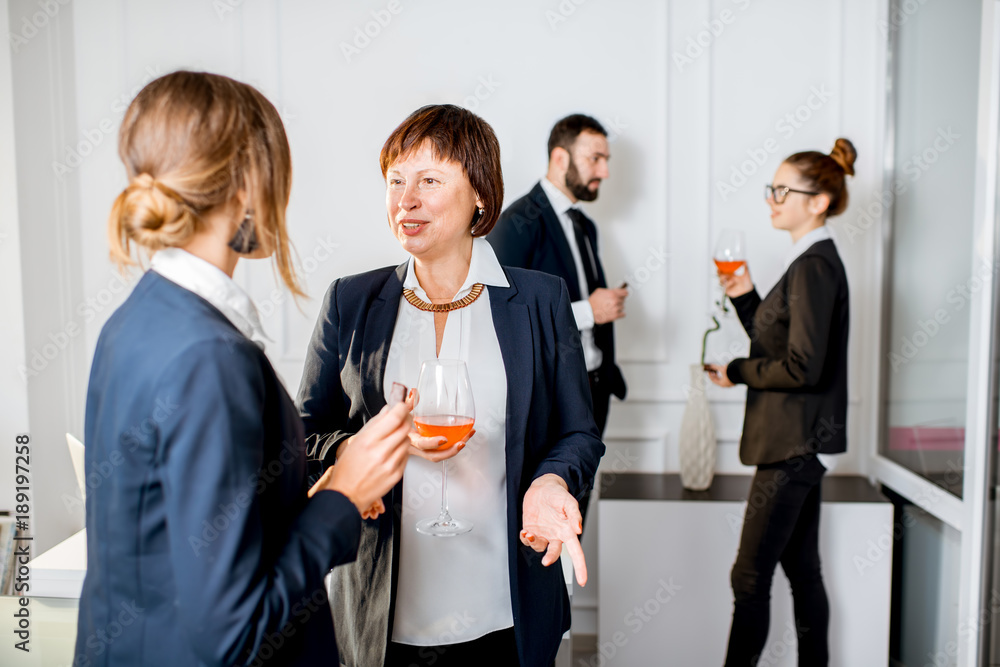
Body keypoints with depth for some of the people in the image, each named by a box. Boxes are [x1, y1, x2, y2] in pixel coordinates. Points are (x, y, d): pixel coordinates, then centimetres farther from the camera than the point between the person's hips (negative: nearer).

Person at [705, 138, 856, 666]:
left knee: (750, 577, -3)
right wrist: (745, 298, 5)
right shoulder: (812, 261, 14)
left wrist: (736, 372, -10)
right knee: (802, 569, 17)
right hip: (800, 442, 10)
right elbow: (777, 343, 17)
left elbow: (801, 368, -22)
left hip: (793, 443, -10)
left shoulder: (815, 265, -17)